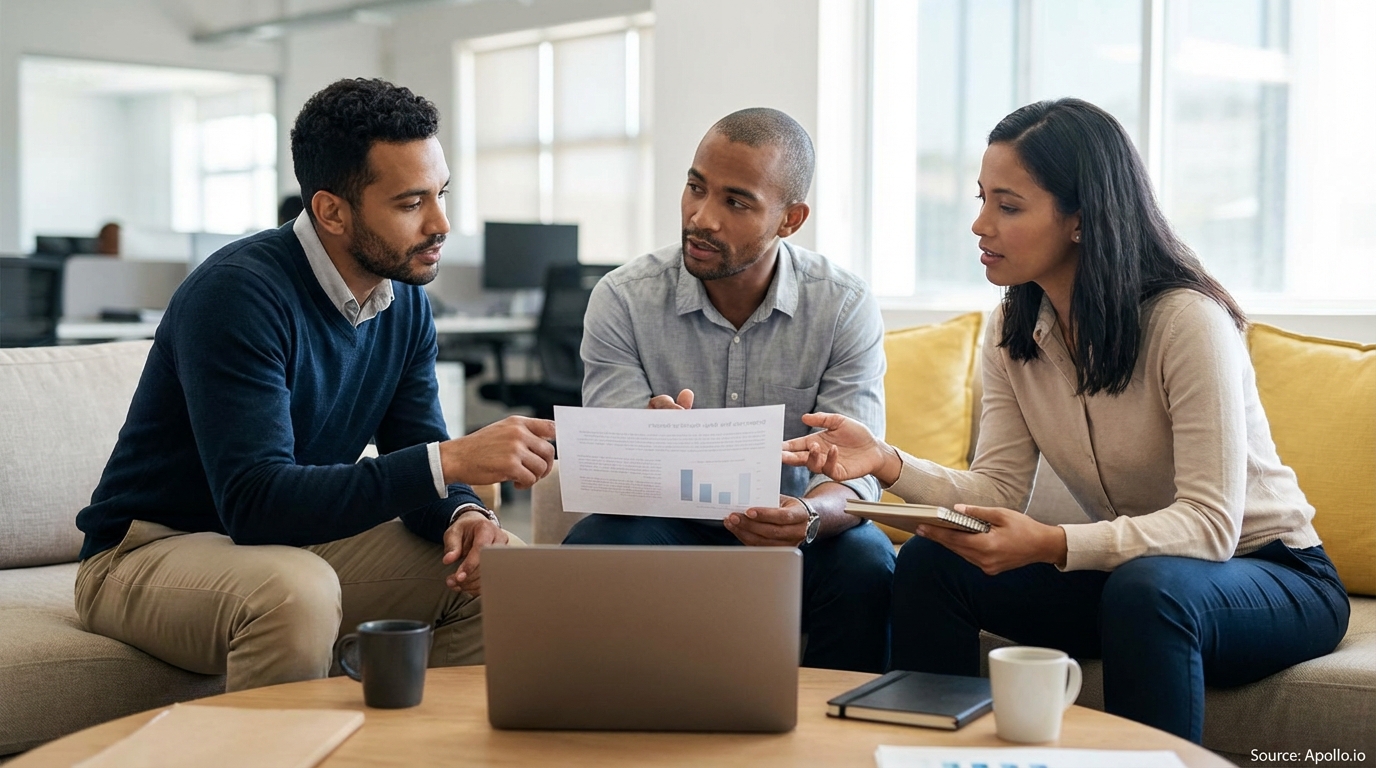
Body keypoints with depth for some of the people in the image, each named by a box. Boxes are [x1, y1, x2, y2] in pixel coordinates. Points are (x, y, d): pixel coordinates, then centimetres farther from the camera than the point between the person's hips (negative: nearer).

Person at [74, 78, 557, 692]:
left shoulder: (406, 303, 0)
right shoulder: (237, 294, -25)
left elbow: (416, 460, 3)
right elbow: (254, 501, -33)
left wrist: (463, 513, -22)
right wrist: (449, 461, -38)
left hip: (297, 543, 7)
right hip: (152, 551, -7)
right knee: (295, 590, -37)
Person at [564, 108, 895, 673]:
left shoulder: (845, 308, -9)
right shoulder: (622, 300, -10)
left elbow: (856, 474, -16)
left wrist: (809, 515, -41)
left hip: (787, 531, 0)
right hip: (665, 522, 0)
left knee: (866, 567, -31)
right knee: (591, 552, -31)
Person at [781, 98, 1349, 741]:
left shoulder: (1187, 321, -23)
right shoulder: (1013, 330, -1)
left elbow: (1211, 523, -28)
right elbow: (998, 488, -6)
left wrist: (1052, 545, -41)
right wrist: (888, 464, -24)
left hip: (1272, 572, -6)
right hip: (1126, 564, 6)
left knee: (1145, 589, -38)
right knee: (928, 562, -13)